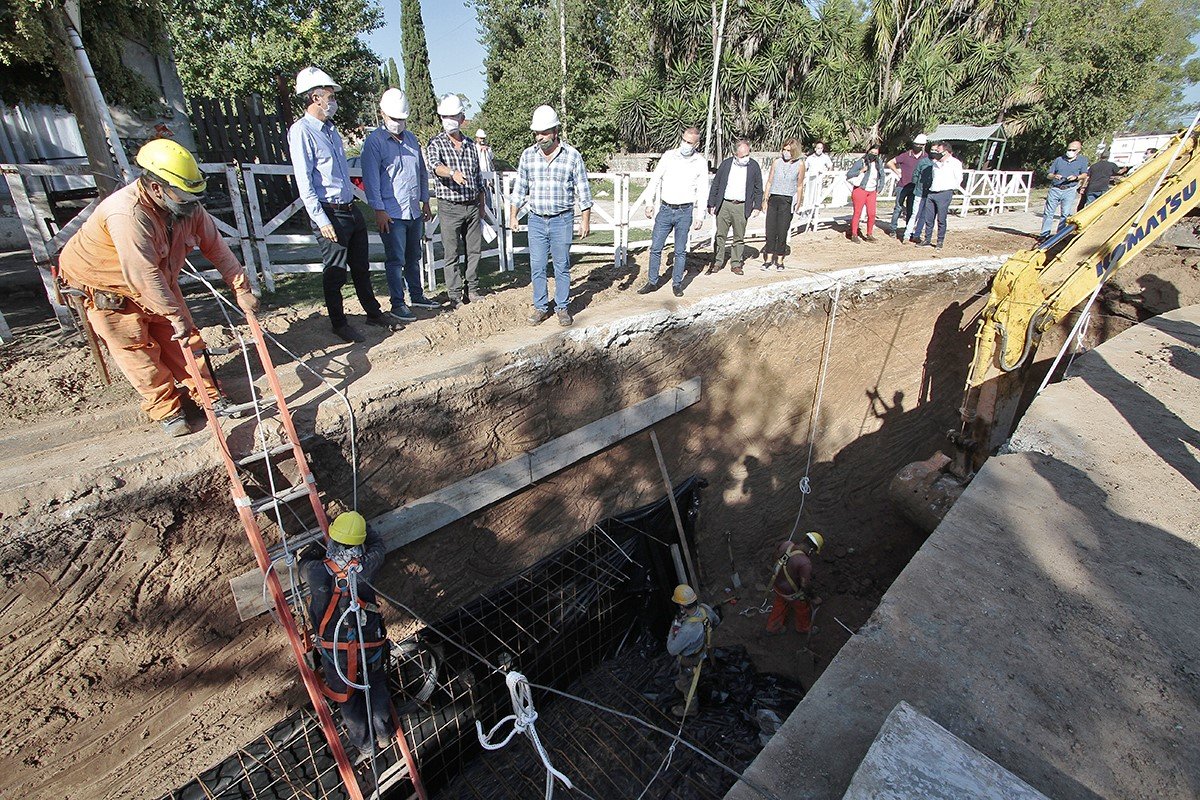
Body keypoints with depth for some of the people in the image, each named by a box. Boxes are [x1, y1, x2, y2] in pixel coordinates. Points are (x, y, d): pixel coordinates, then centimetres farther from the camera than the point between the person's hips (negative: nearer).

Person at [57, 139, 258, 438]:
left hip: (159, 282, 6)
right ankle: (165, 409, 13)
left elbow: (215, 246, -7)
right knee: (138, 351, 0)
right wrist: (176, 316, -31)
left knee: (183, 340, 5)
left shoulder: (188, 206, -15)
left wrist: (241, 289, -12)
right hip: (108, 288, -6)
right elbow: (143, 277, -37)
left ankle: (210, 396, 14)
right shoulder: (127, 214, -37)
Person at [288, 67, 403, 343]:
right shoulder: (301, 131, -10)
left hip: (351, 209, 8)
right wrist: (321, 220, -20)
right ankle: (339, 323, 15)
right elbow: (304, 182, -15)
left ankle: (374, 312, 26)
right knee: (335, 273, 2)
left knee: (361, 267, 15)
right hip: (330, 213, -8)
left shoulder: (331, 129, 15)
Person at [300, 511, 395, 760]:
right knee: (376, 688, 26)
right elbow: (378, 546, 2)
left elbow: (304, 561, 4)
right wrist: (358, 524, 15)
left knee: (348, 697, 25)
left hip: (334, 650, 1)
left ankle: (364, 743, 45)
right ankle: (383, 735, 45)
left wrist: (319, 545, 18)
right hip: (369, 647, 0)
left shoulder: (318, 572, -21)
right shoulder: (366, 567, -21)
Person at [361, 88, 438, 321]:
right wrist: (379, 210, -16)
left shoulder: (411, 138, 14)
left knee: (413, 257, 16)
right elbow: (371, 178, -11)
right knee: (395, 260, -2)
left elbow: (422, 172, 21)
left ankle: (417, 295, 28)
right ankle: (398, 304, 5)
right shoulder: (374, 141, -6)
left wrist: (425, 202, 18)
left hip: (415, 211, 6)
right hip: (391, 213, -6)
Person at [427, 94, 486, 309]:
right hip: (450, 207, -4)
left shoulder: (471, 145, 13)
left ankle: (472, 291, 23)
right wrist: (452, 173, -43)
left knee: (474, 250, 10)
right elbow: (435, 165, -22)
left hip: (472, 206, 5)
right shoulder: (436, 143, -1)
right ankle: (456, 297, 5)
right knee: (451, 255, -1)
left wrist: (481, 206, 17)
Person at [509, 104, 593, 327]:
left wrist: (585, 220, -3)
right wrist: (513, 216, 10)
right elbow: (520, 189, 11)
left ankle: (562, 308, 17)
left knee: (562, 267, 5)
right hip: (536, 220, 3)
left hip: (562, 220, -2)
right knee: (537, 267, 4)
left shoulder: (572, 155, -3)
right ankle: (540, 307, 16)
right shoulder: (528, 155, 4)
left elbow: (583, 191, 0)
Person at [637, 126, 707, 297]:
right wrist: (649, 202, 1)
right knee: (655, 247, 2)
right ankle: (652, 282, 13)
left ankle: (677, 283, 17)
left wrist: (700, 216, -3)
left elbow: (702, 191, 2)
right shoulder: (669, 156, 2)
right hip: (665, 209, 1)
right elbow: (655, 180, 7)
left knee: (680, 251, 5)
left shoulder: (700, 162, 0)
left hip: (685, 212, -1)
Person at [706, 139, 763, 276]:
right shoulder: (726, 164, 3)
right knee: (720, 235, 2)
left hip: (742, 207, 0)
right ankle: (717, 262, 12)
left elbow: (758, 189, 8)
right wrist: (711, 204, 1)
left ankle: (736, 265, 13)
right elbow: (715, 185, 6)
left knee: (739, 238, 4)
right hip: (724, 205, 0)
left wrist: (757, 207, 2)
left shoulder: (754, 166, 3)